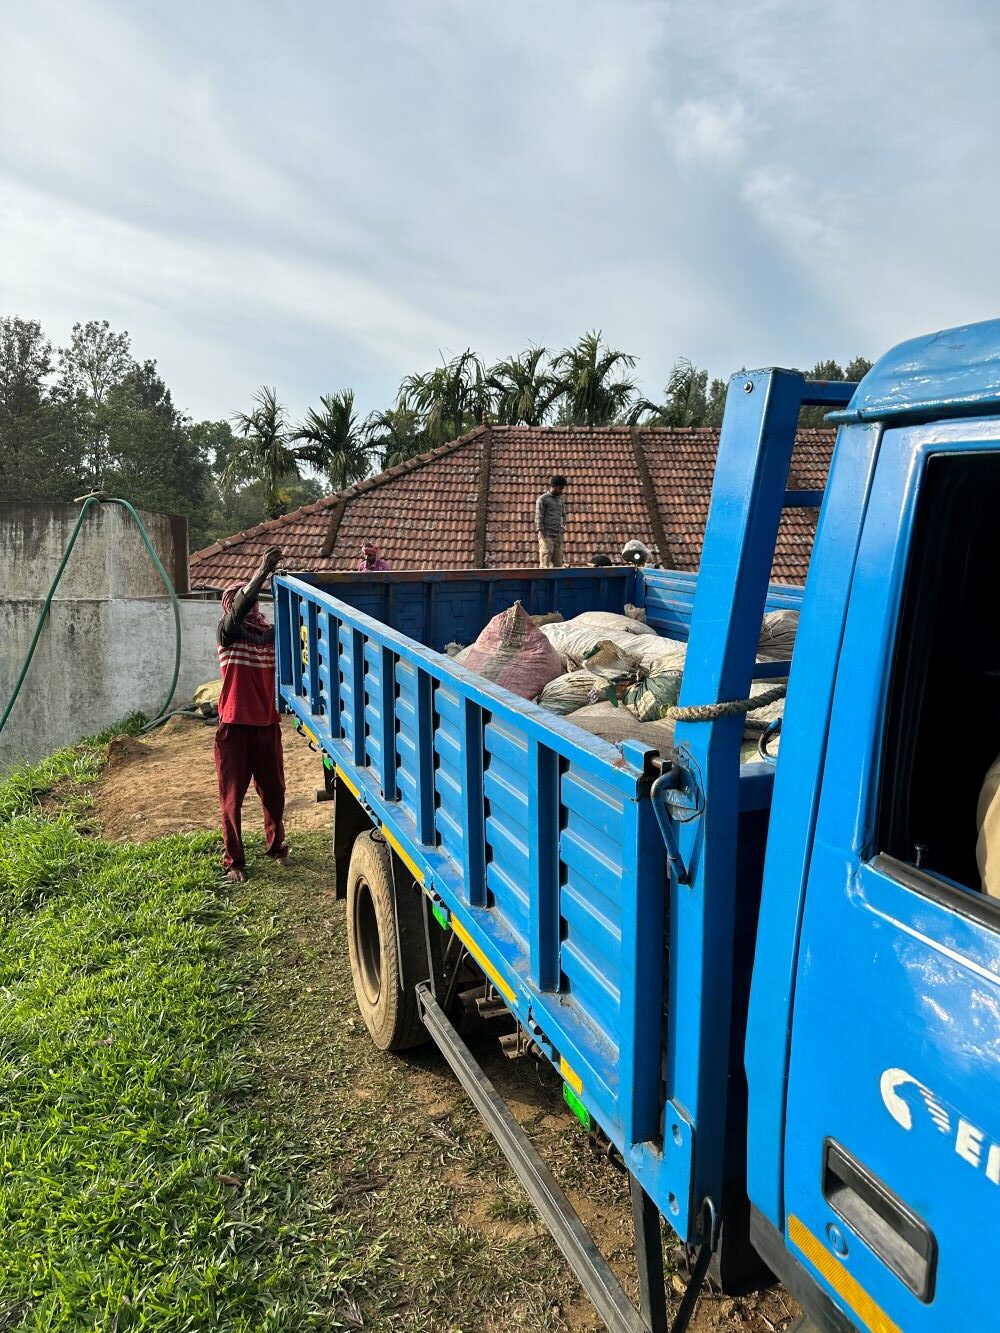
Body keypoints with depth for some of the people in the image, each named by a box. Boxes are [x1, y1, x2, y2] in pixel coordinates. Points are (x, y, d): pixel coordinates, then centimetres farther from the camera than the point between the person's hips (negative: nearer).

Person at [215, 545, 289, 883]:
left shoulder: (272, 633, 5)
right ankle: (233, 861, 14)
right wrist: (262, 571, -36)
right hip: (235, 725, -3)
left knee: (273, 789, 14)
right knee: (232, 795, 3)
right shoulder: (227, 633, -6)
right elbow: (239, 608, -25)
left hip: (268, 723, 4)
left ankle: (276, 845, 35)